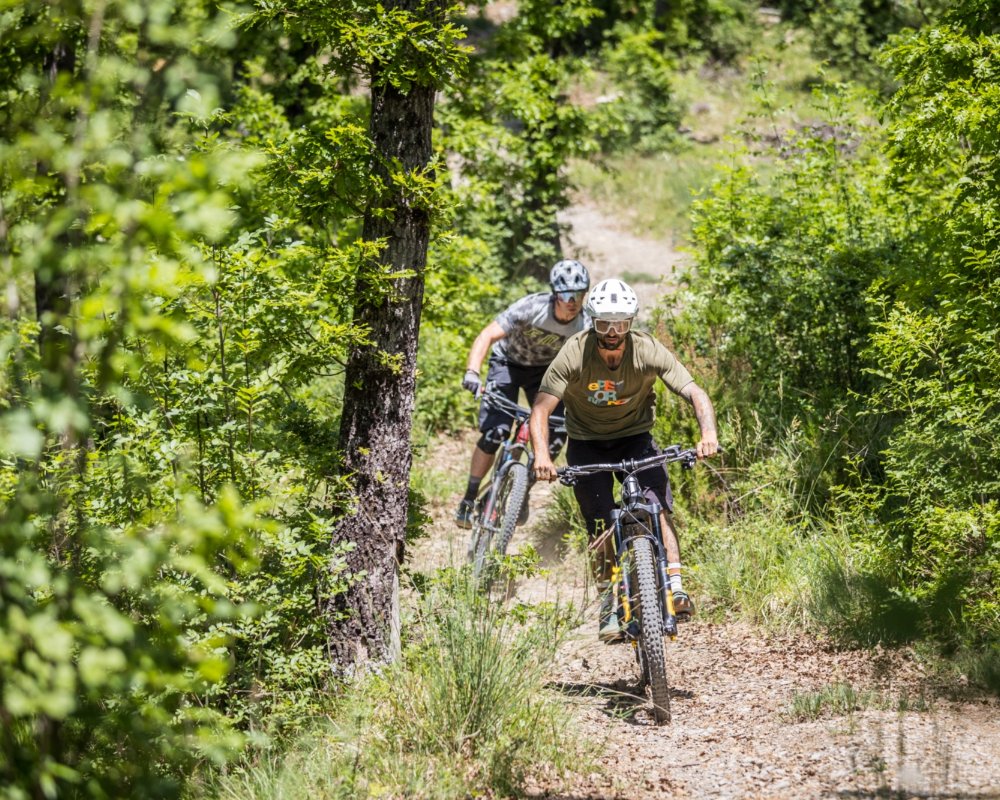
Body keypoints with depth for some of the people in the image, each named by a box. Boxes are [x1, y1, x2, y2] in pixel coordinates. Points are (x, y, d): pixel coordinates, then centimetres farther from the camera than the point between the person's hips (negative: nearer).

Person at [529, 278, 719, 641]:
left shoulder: (648, 351, -23)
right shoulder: (574, 355, -25)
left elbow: (695, 393, -26)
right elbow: (541, 409, -29)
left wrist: (708, 432, -46)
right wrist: (541, 454, -47)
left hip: (635, 437, 0)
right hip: (587, 443, 0)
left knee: (658, 504, -23)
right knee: (600, 525, -9)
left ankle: (675, 586, -25)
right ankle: (609, 605, 4)